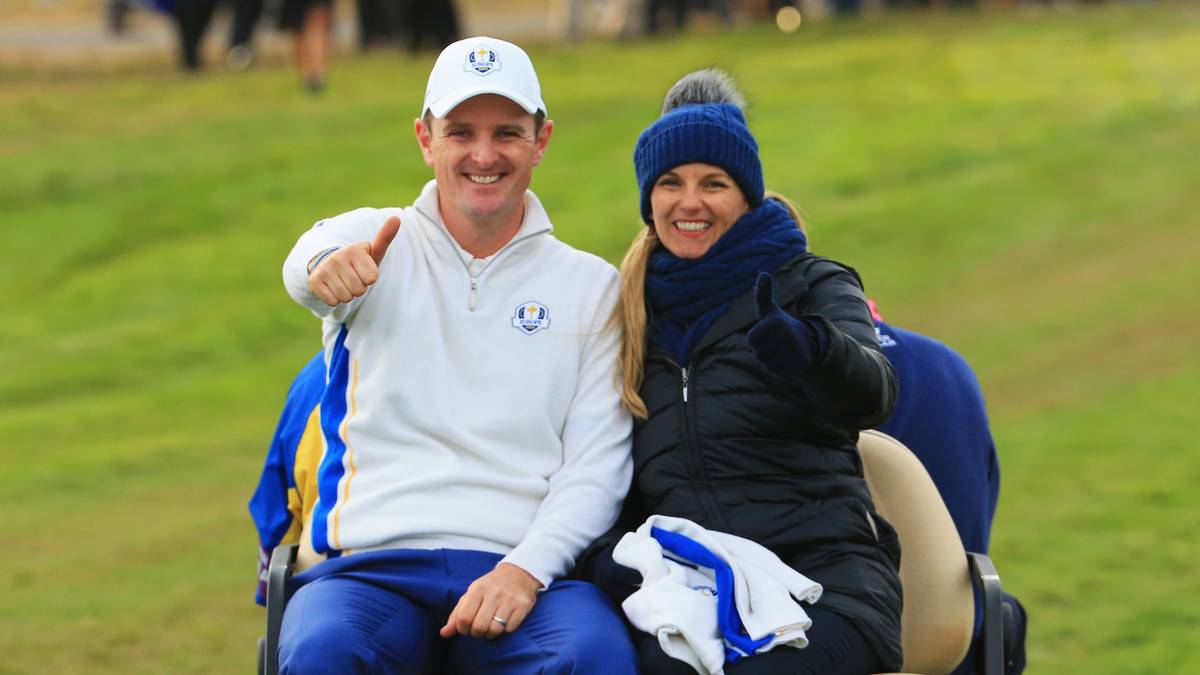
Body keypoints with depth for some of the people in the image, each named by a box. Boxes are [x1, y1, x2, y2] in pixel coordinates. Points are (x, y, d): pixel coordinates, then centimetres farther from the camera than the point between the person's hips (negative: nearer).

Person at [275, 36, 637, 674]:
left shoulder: (591, 286, 16)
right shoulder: (376, 242, 13)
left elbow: (597, 461, 7)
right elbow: (305, 266, -12)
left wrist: (524, 571, -13)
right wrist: (327, 267, -39)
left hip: (526, 571, 1)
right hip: (373, 563, 0)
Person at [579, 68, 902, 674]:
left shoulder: (809, 285, 10)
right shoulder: (634, 315, 22)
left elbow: (870, 395, -11)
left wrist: (806, 348, -35)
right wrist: (601, 551, -1)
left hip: (819, 569, -2)